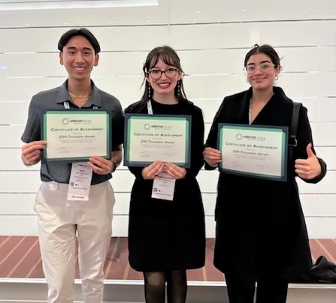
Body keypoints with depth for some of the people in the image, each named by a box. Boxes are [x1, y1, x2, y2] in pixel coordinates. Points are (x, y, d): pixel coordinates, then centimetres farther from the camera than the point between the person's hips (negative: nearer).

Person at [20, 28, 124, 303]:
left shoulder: (111, 105, -1)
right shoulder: (41, 102, -2)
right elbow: (29, 156, 5)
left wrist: (110, 165, -14)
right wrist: (29, 157, -18)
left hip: (97, 197, 1)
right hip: (53, 198, 0)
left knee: (94, 277, 17)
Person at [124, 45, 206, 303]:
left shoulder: (193, 113, 2)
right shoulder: (134, 112, -1)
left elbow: (198, 158, 1)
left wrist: (184, 172, -21)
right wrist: (143, 172, -22)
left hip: (184, 200, 1)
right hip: (147, 200, -1)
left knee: (178, 272, 14)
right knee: (154, 278, 4)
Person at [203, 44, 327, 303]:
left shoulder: (294, 111, -3)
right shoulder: (230, 104, 4)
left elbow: (308, 162, -5)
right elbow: (210, 147, 8)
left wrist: (317, 169, -27)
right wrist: (210, 157, -14)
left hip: (276, 210, -2)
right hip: (235, 206, 2)